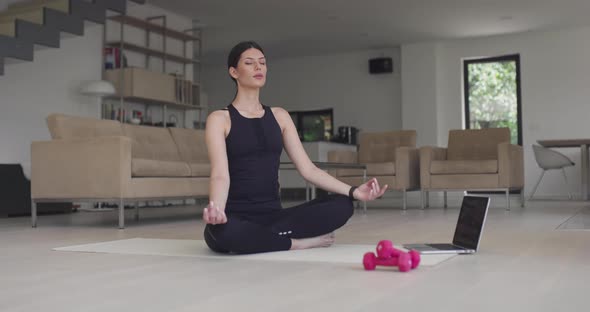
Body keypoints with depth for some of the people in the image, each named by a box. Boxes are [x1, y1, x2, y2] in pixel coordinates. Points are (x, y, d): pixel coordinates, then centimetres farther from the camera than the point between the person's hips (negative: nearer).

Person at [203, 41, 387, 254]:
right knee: (222, 230, -41)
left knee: (342, 205, -18)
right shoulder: (220, 119, -1)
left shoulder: (279, 116, 14)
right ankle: (300, 242, -18)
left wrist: (353, 192, -7)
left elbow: (308, 169, 6)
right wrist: (216, 209, -39)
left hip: (273, 215, 4)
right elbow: (220, 175, -16)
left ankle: (263, 238, -14)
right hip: (237, 219, -4)